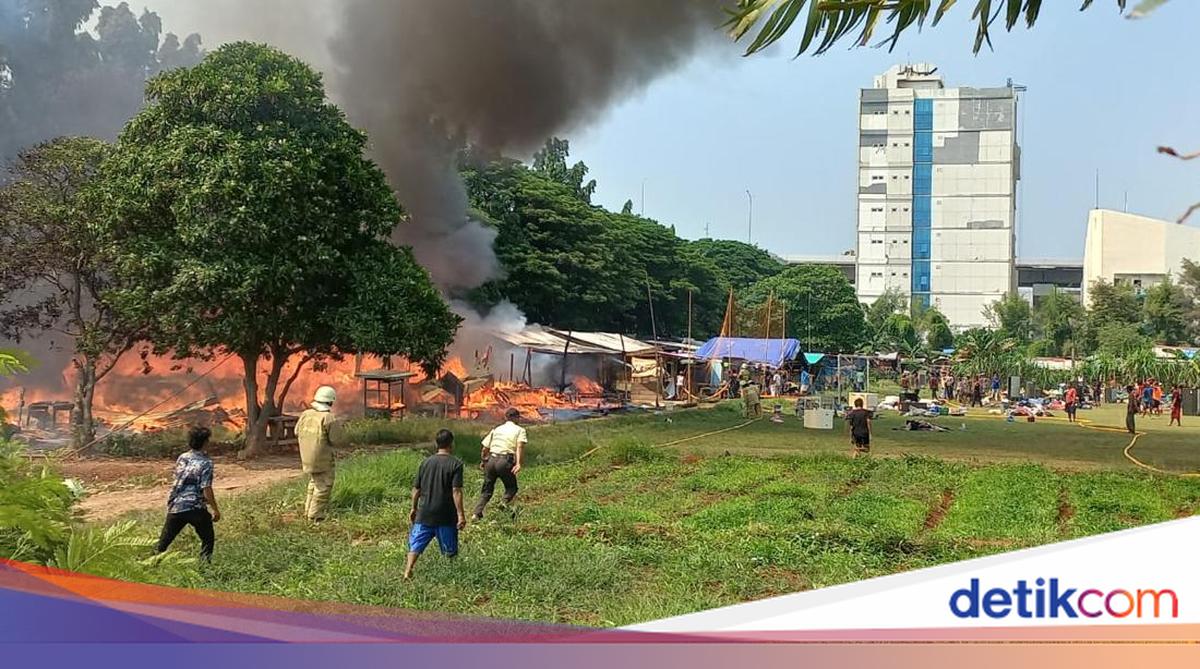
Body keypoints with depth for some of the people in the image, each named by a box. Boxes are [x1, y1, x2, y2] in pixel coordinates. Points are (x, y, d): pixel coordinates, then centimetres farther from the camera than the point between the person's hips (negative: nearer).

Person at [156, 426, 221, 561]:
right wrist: (215, 510, -5)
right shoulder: (206, 463, -11)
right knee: (208, 539, 12)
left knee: (164, 541, 13)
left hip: (175, 507, 5)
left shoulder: (182, 458, 7)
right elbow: (206, 490, -15)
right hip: (196, 508, -5)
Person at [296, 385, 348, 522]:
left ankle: (309, 510, 32)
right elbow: (339, 441, -18)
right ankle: (316, 516, 6)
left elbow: (298, 432, 15)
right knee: (323, 486, 5)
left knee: (314, 482, 25)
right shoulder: (329, 418, -20)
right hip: (322, 459, -7)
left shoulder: (306, 414, 0)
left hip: (306, 457, 7)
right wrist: (339, 426, 0)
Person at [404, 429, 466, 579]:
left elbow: (416, 489, 8)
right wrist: (461, 514, -13)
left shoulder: (425, 462, 5)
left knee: (416, 543, 6)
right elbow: (456, 491, -15)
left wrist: (414, 508, 20)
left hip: (424, 514, 3)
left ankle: (408, 571, -6)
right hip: (446, 516, -3)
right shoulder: (455, 464, -8)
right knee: (449, 550, 10)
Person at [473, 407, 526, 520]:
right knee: (511, 488, 12)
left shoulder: (496, 429, 21)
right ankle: (505, 504, -13)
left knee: (487, 490, 13)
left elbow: (485, 448, 18)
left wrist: (483, 461, 35)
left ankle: (477, 513, 2)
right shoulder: (520, 430, 10)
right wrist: (518, 463, -19)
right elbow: (520, 446, -9)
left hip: (491, 460, 4)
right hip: (505, 461, -4)